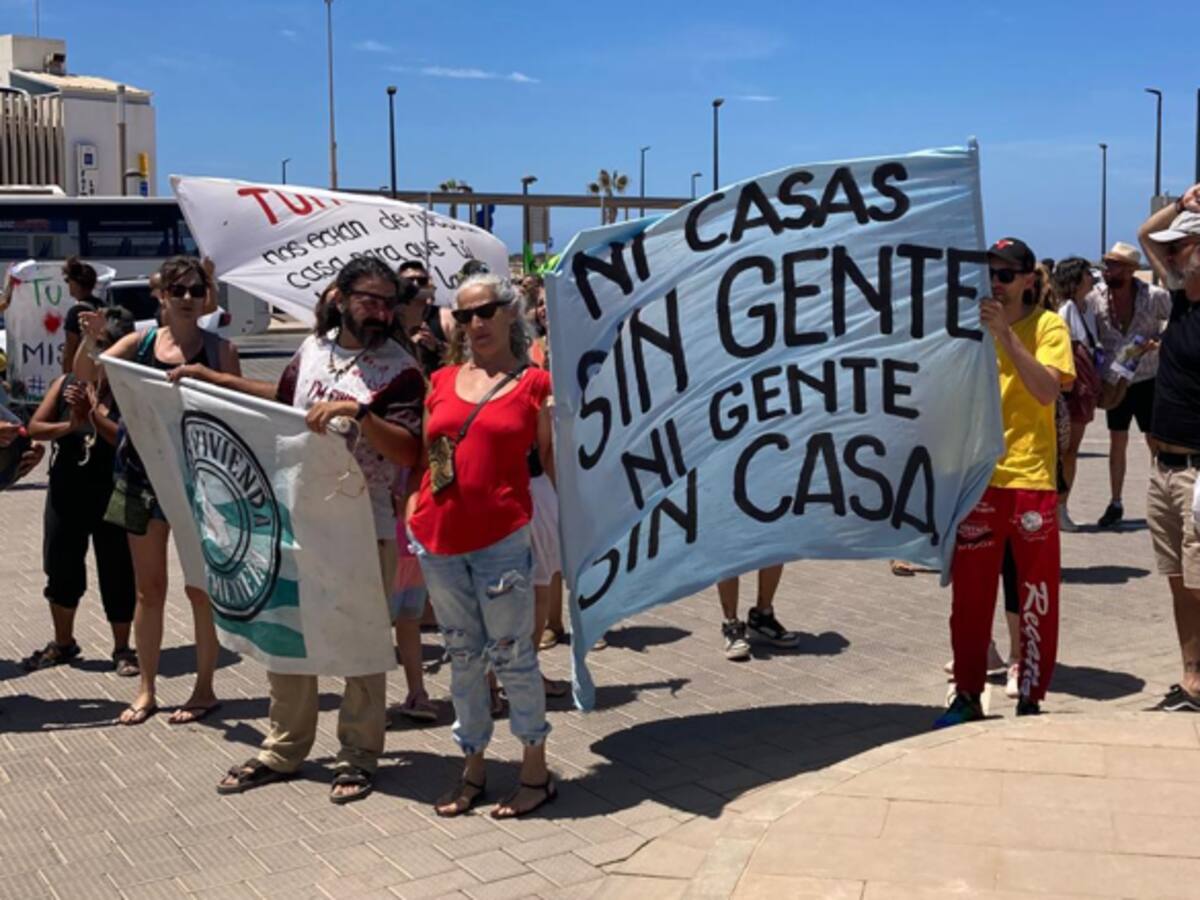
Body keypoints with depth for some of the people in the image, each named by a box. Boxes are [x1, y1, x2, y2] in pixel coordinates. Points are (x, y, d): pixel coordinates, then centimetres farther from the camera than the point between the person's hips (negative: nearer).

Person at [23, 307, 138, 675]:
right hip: (65, 493, 4)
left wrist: (92, 414, -25)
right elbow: (34, 427, 0)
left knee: (116, 574, 4)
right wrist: (70, 425, -16)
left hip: (112, 496, -4)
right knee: (61, 569, 15)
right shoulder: (66, 383, 2)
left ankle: (122, 649, 20)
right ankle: (62, 643, 34)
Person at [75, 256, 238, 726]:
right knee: (149, 588, 11)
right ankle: (146, 690, 22)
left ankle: (204, 688, 16)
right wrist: (90, 340, -19)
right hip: (143, 473, 3)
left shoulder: (220, 349, -4)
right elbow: (85, 373, -1)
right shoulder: (141, 341, 4)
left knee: (200, 587, 3)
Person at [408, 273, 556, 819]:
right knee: (463, 656, 13)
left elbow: (553, 461, 1)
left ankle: (535, 773, 16)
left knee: (510, 654, 2)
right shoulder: (442, 382, 12)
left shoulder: (534, 384, 0)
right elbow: (423, 456, 16)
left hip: (502, 539, -4)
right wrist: (412, 517, 6)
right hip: (438, 539, 4)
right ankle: (472, 770, 25)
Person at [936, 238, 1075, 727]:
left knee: (1036, 597, 4)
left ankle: (1030, 700, 16)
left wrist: (1005, 335, -22)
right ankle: (967, 695, 20)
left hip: (1030, 479, -3)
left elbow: (1048, 391, -16)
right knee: (969, 594, 7)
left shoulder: (1047, 326, -1)